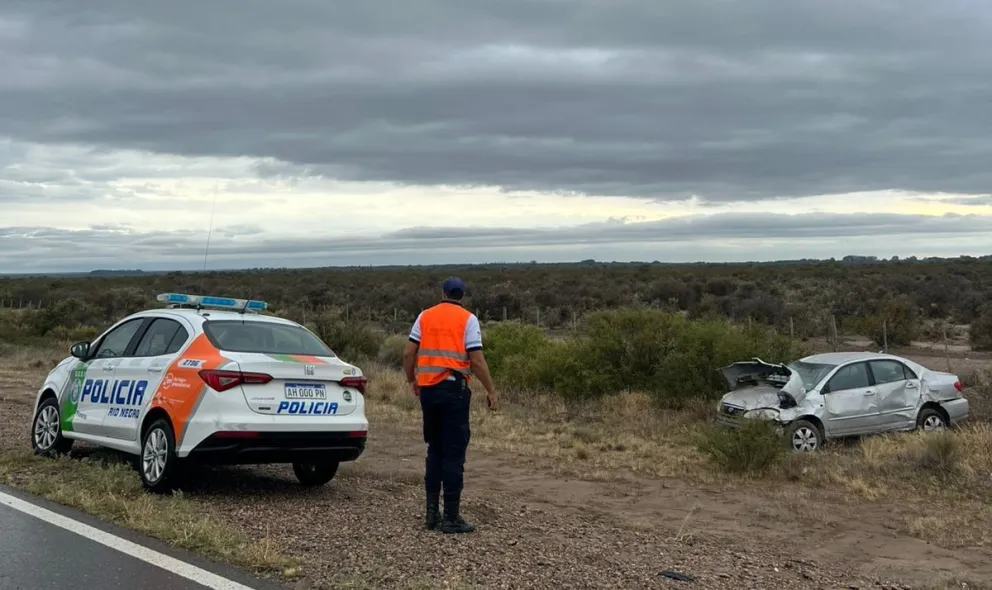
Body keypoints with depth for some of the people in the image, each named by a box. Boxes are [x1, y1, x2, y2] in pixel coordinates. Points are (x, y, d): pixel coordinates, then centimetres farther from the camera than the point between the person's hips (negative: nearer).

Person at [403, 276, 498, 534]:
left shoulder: (425, 316, 9)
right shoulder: (467, 319, -3)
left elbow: (408, 353, 6)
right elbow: (476, 360, -10)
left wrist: (412, 380, 21)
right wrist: (490, 391, -2)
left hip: (428, 389, 4)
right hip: (454, 389, -4)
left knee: (435, 450, 16)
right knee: (454, 454, 0)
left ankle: (432, 512, 18)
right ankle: (451, 517, 1)